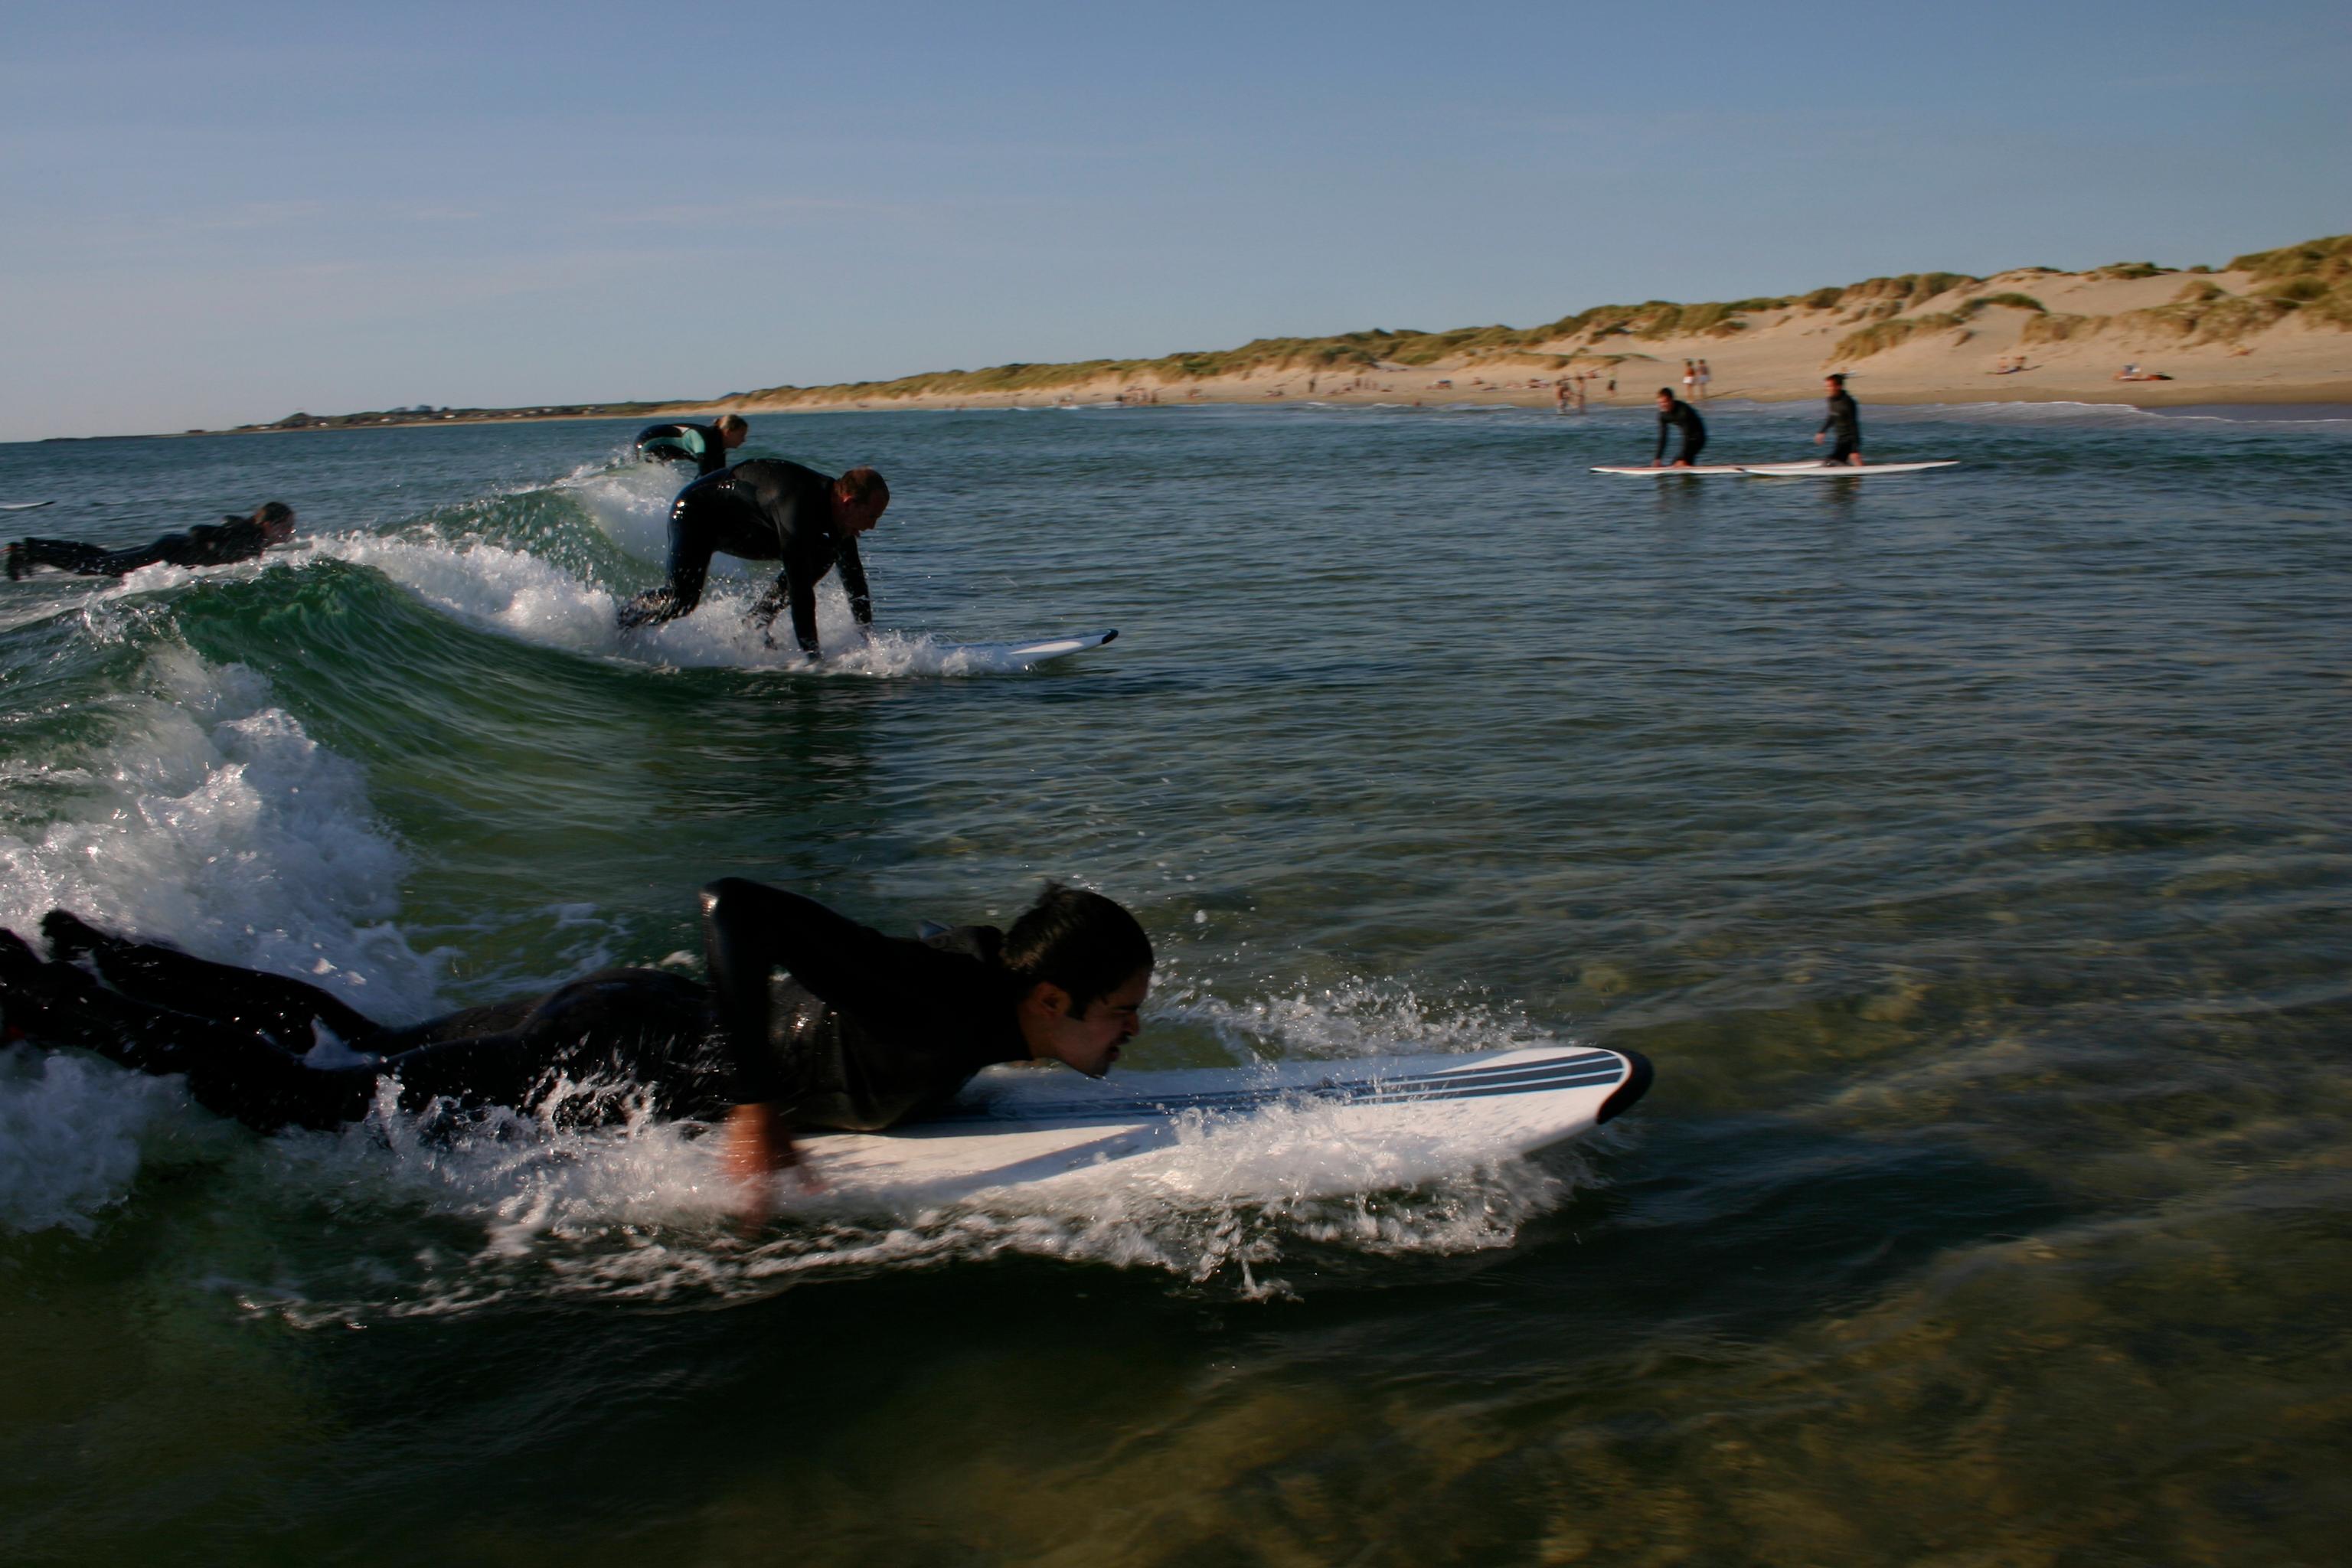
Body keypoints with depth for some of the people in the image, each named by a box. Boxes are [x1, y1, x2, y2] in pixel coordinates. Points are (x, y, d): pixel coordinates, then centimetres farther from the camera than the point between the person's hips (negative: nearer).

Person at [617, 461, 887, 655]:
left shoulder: (837, 505, -12)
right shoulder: (799, 509, -39)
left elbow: (853, 578, -2)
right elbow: (800, 591, -40)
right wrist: (811, 655, -38)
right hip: (695, 511, -9)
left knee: (823, 555, -4)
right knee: (683, 599, -27)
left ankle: (756, 623, 0)